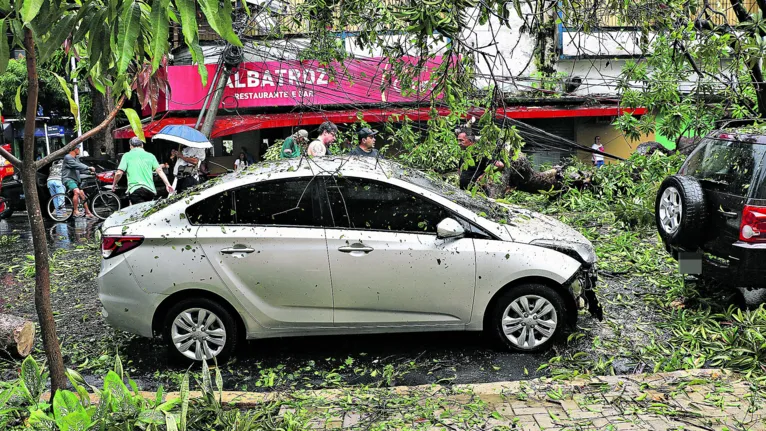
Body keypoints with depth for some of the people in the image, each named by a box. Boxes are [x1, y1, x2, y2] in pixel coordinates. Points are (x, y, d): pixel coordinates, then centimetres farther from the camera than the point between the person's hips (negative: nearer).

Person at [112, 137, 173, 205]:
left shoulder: (127, 156, 8)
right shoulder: (150, 155, 14)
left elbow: (119, 173, 0)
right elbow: (159, 171, 3)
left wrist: (114, 184, 16)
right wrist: (167, 184, 1)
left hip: (135, 189, -3)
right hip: (149, 189, 3)